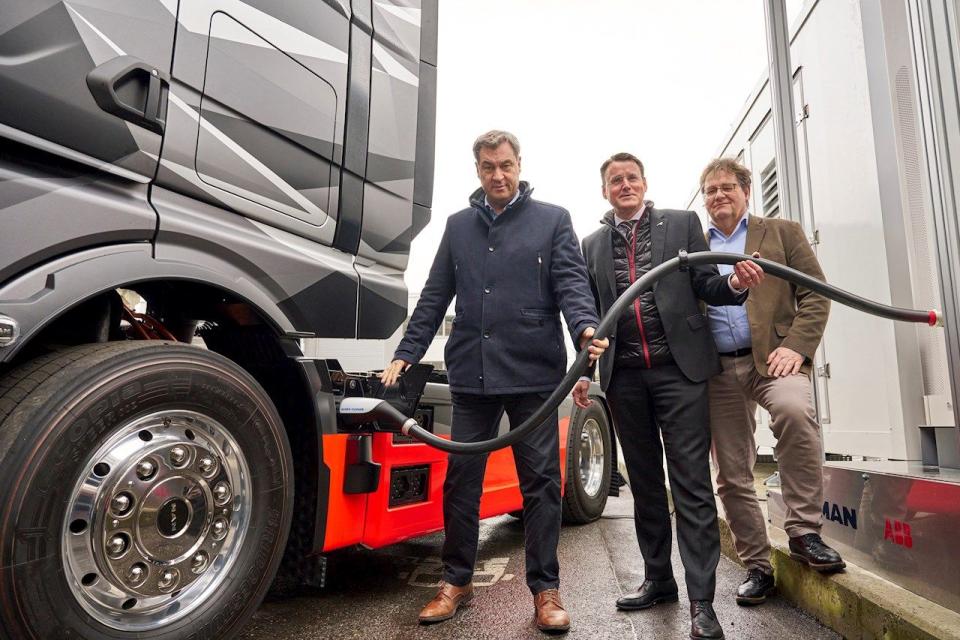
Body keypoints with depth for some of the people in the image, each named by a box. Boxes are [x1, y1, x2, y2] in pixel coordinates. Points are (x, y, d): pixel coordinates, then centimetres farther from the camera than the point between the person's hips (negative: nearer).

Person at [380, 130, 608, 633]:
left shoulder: (552, 220, 8)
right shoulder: (459, 225, 16)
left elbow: (571, 283, -2)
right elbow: (434, 296, 14)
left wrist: (586, 327, -23)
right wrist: (406, 353, 6)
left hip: (533, 372, -2)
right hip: (470, 374, 3)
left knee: (541, 480, 4)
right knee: (460, 477, 9)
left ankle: (545, 589, 18)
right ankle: (457, 581, 26)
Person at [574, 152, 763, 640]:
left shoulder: (683, 223, 7)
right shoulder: (592, 244, 13)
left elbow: (705, 287, 4)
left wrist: (735, 284, -18)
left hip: (680, 367, -3)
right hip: (624, 377, 3)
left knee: (691, 485, -3)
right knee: (645, 484, 12)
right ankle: (658, 580, 27)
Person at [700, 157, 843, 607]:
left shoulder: (782, 232, 12)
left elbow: (815, 295, 3)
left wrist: (796, 347, -11)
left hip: (772, 356, -2)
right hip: (717, 371, 2)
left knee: (794, 409, -34)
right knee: (732, 477, 4)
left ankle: (803, 531, -16)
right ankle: (757, 566, 21)